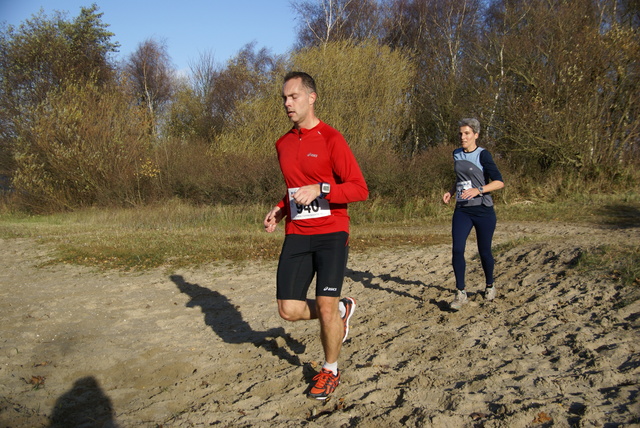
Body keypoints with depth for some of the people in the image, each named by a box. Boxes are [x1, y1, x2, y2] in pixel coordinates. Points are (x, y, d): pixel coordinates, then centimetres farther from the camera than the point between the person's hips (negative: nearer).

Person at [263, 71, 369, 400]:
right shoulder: (283, 144, 12)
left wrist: (320, 190, -23)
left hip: (331, 232, -6)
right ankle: (343, 310, 30)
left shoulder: (331, 139, -8)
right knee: (289, 310, 0)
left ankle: (330, 371, 19)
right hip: (296, 235, 6)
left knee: (325, 306, -8)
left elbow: (360, 189, -11)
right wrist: (279, 209, 8)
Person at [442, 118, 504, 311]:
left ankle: (490, 286, 33)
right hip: (462, 210, 4)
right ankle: (461, 293, -3)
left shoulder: (482, 155, -8)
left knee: (484, 251, 7)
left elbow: (499, 182, -15)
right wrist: (450, 192, 7)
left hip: (483, 210, -4)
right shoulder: (457, 154, 10)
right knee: (457, 250, -12)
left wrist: (478, 190, -29)